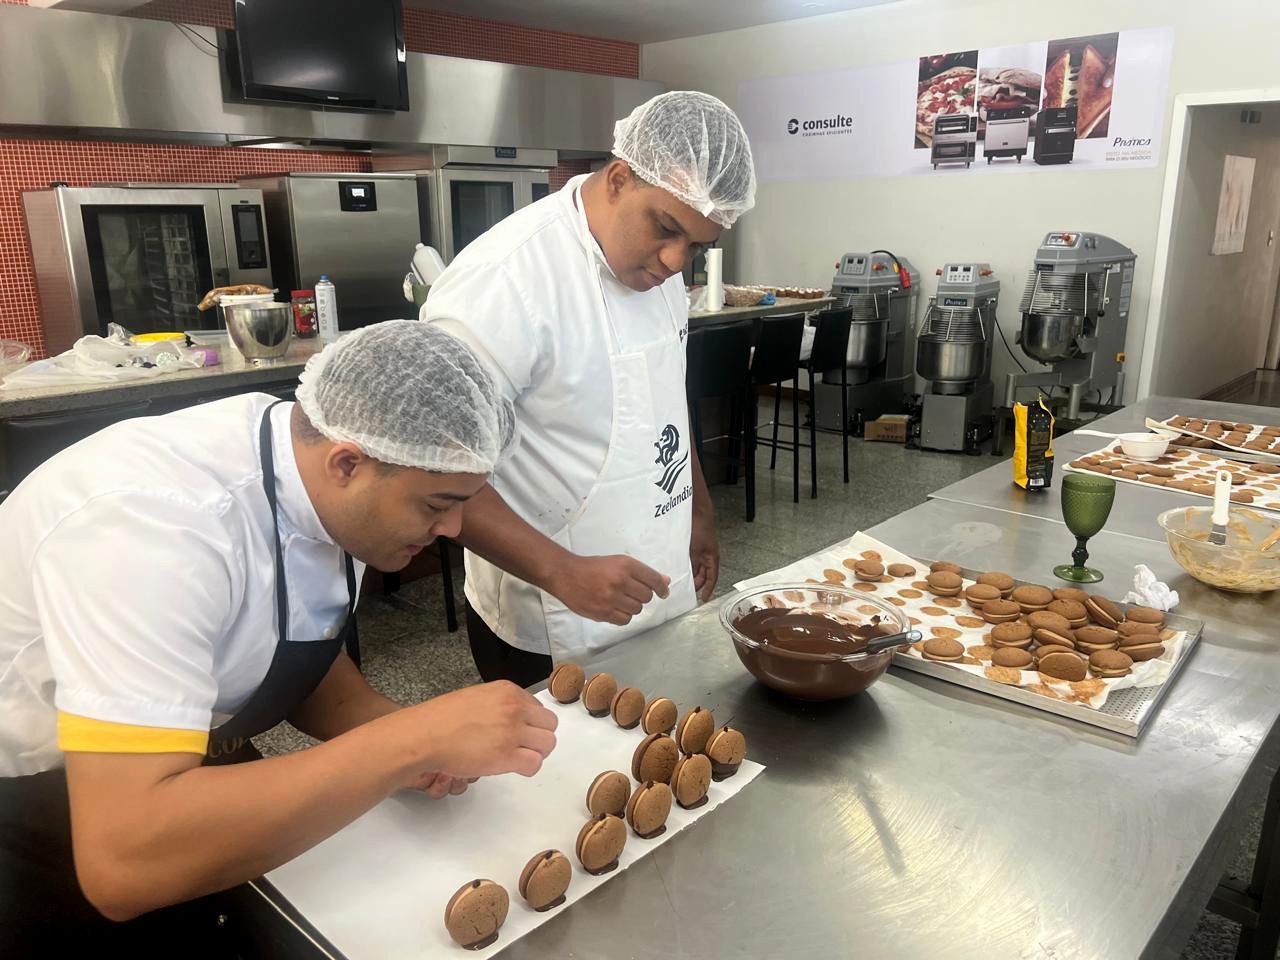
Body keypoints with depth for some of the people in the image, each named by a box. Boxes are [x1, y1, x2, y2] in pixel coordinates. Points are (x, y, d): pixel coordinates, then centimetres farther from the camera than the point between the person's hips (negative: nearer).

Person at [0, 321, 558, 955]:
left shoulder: (322, 482, -13)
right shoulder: (158, 523, -36)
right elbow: (123, 861, -42)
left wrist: (405, 741, -17)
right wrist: (413, 742, -40)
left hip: (181, 772, 6)